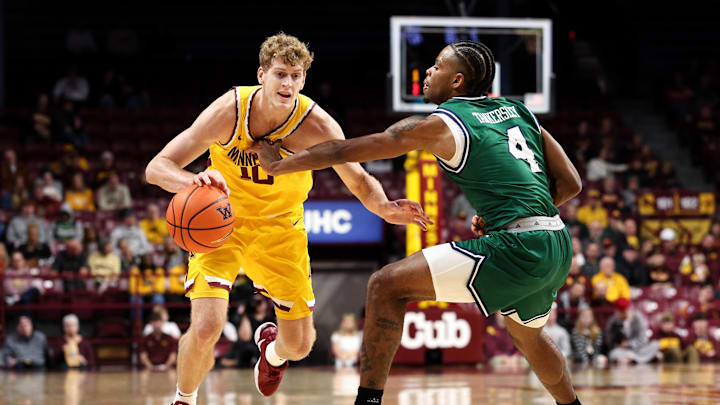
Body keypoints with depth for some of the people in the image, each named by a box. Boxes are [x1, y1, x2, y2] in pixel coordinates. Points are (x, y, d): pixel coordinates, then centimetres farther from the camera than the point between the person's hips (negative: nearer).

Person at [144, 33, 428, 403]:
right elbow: (156, 168, -28)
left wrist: (384, 208, -33)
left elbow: (360, 182, -9)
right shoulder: (229, 111, -27)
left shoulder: (317, 126, -23)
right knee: (206, 328, -22)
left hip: (279, 226, 2)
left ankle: (272, 349, 47)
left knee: (300, 344, 6)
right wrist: (193, 181, -51)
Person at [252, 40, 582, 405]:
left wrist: (278, 165, 19)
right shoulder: (517, 111, 18)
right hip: (558, 247, 8)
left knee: (386, 286, -4)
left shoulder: (439, 125, 0)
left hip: (516, 247, -8)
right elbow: (570, 183, 17)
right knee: (526, 333, 37)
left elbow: (344, 152, 6)